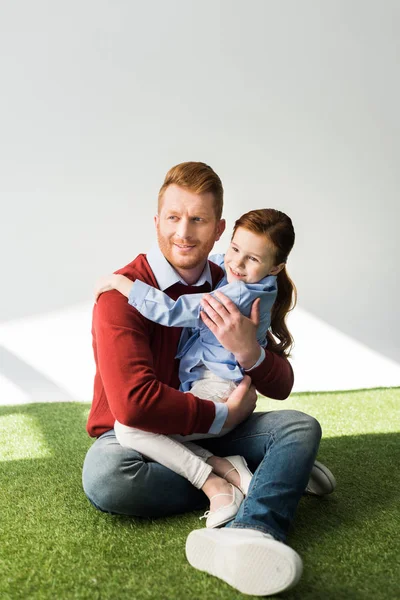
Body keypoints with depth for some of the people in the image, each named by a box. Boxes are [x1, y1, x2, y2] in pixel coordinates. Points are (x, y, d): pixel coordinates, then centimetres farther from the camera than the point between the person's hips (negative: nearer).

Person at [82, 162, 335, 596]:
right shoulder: (122, 294, -17)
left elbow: (281, 387, 1)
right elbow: (133, 403, -29)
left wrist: (249, 352, -22)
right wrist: (223, 416, -18)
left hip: (212, 432, 5)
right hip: (139, 436, -4)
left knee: (301, 426, -14)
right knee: (105, 475, -36)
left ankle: (248, 531, -43)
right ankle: (272, 478, -19)